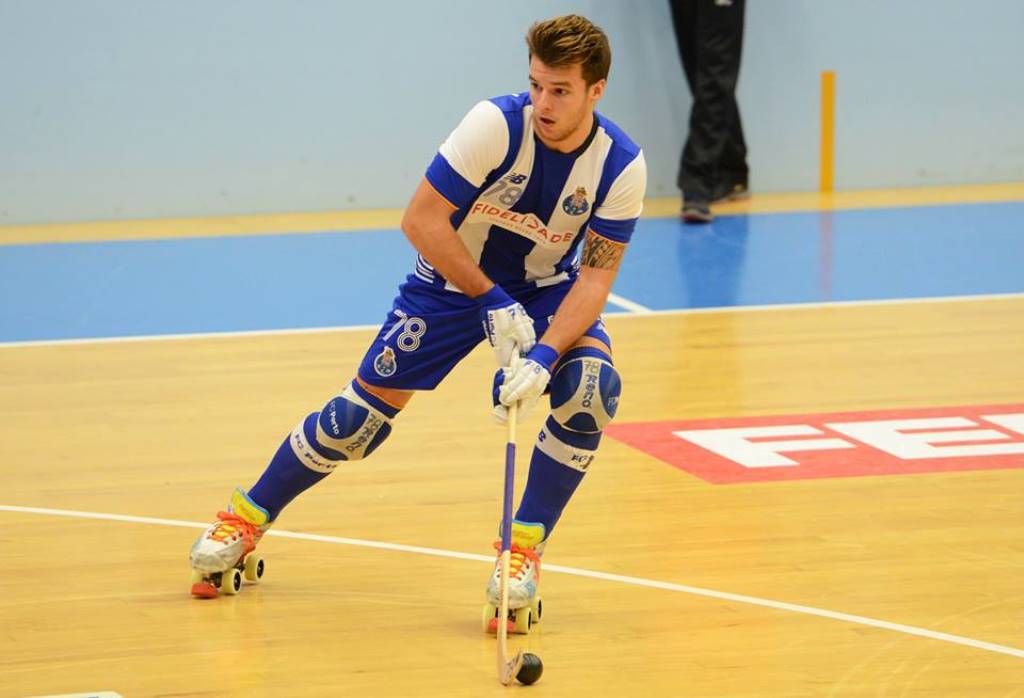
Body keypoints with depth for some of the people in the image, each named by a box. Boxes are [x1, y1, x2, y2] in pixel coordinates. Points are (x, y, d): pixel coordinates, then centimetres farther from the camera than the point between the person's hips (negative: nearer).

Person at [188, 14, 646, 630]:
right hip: (452, 280, -2)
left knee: (591, 385, -26)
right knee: (362, 413, -5)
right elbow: (421, 219, -25)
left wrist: (544, 355, -35)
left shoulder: (622, 165, -21)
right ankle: (249, 518, 18)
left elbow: (594, 276, -20)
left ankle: (525, 546, -12)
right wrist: (493, 302, -28)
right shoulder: (496, 124, -28)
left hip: (547, 289, 2)